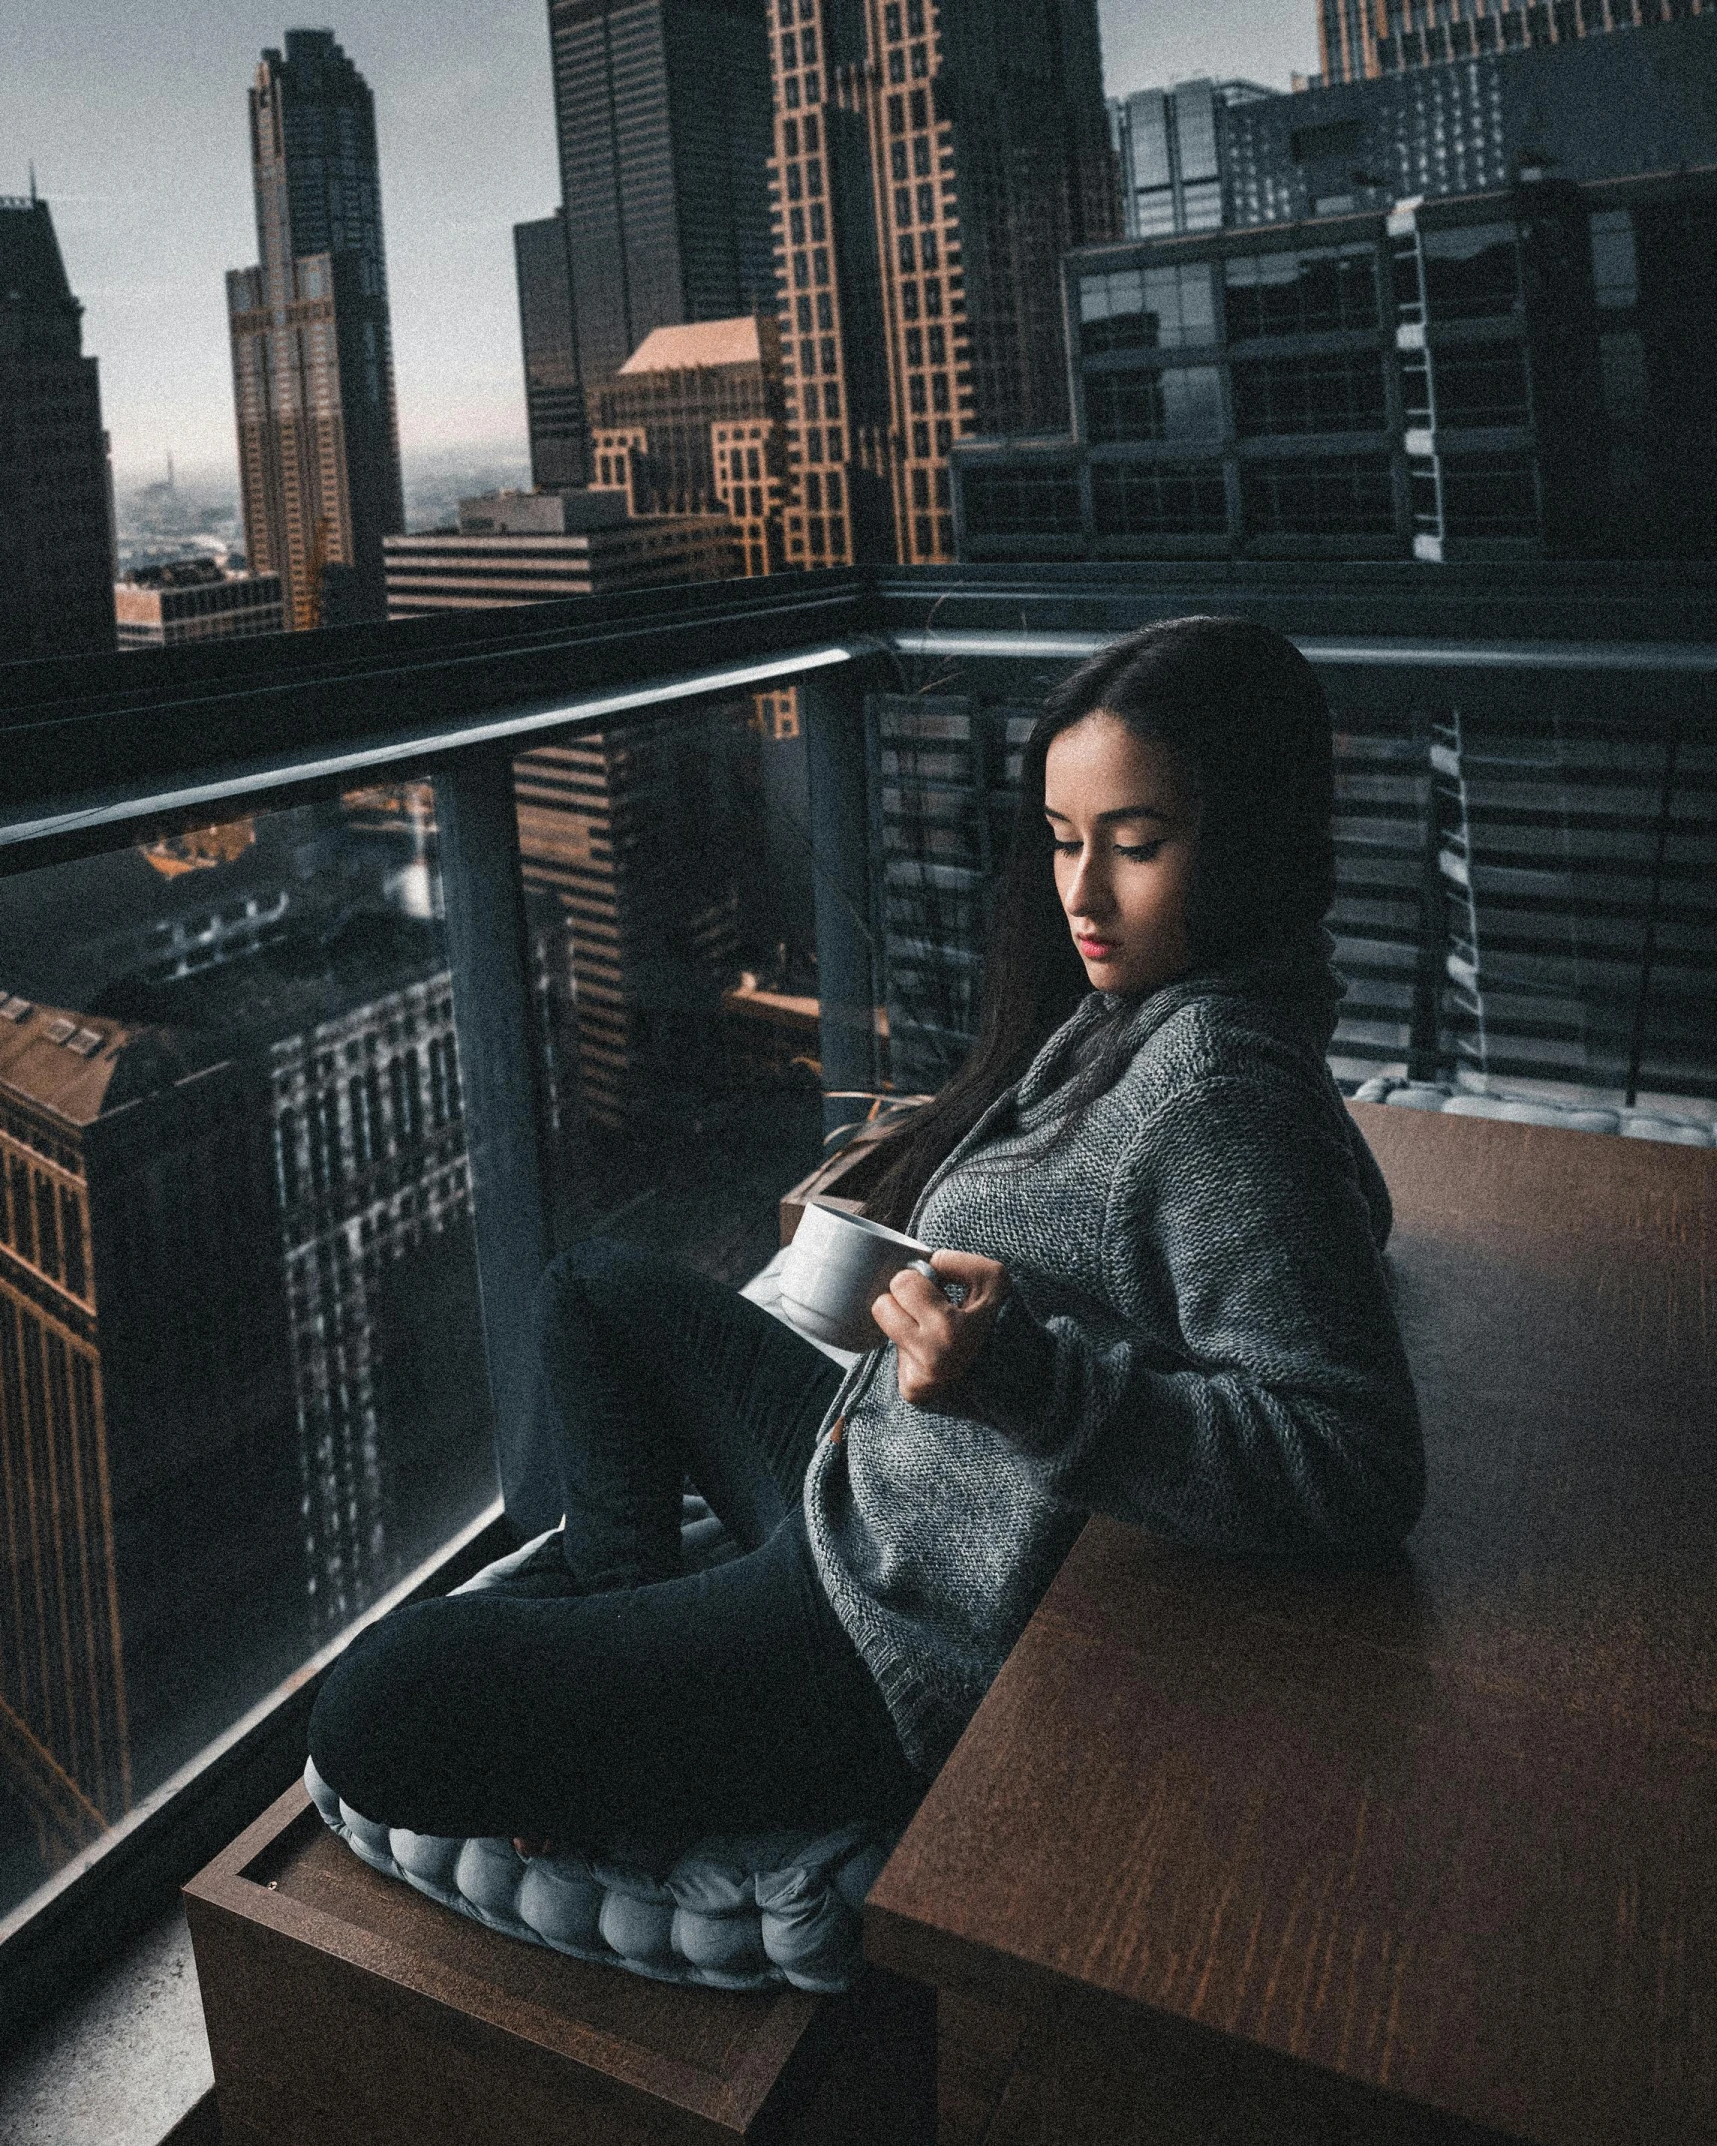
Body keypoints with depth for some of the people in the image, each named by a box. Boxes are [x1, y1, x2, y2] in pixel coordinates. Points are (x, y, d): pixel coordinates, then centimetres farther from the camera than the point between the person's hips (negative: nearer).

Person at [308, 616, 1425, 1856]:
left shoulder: (1219, 1096, -26)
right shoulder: (1131, 1014, 3)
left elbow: (1362, 1470, -31)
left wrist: (1027, 1381, -39)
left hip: (922, 1653, -10)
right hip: (876, 1494, 10)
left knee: (378, 1714, -16)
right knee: (597, 1292, 25)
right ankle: (625, 1591, 18)